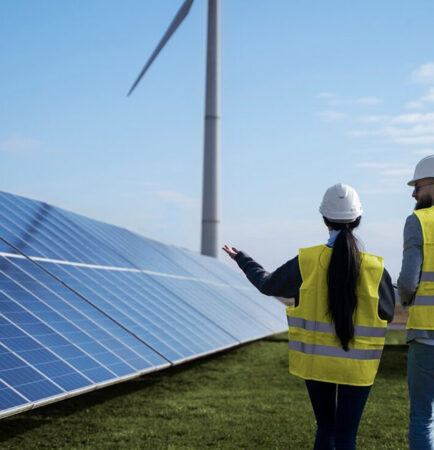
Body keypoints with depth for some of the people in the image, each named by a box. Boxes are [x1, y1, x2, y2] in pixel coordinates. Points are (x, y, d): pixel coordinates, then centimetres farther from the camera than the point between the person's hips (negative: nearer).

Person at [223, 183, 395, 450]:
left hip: (315, 359, 2)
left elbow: (268, 284, 6)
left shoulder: (306, 263, -11)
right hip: (357, 365, -1)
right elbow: (387, 314, 2)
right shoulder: (375, 269, -13)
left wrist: (241, 259, 22)